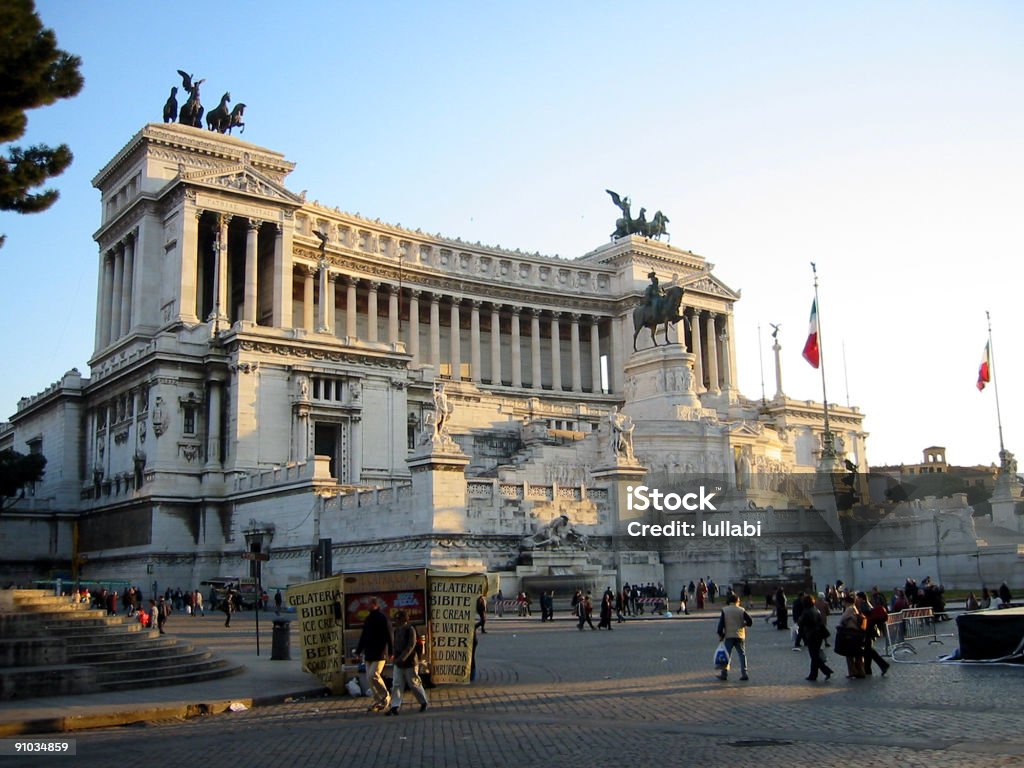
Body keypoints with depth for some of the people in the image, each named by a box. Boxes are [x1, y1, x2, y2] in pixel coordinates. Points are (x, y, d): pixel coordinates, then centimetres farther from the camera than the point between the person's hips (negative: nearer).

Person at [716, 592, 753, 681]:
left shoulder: (724, 610, -1)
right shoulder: (741, 610, 0)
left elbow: (721, 623, -4)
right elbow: (750, 621, -5)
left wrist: (720, 634, 3)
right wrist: (744, 624, 15)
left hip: (728, 636, 0)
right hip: (740, 636, 0)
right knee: (742, 654, 7)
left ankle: (724, 674, 5)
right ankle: (744, 674, 2)